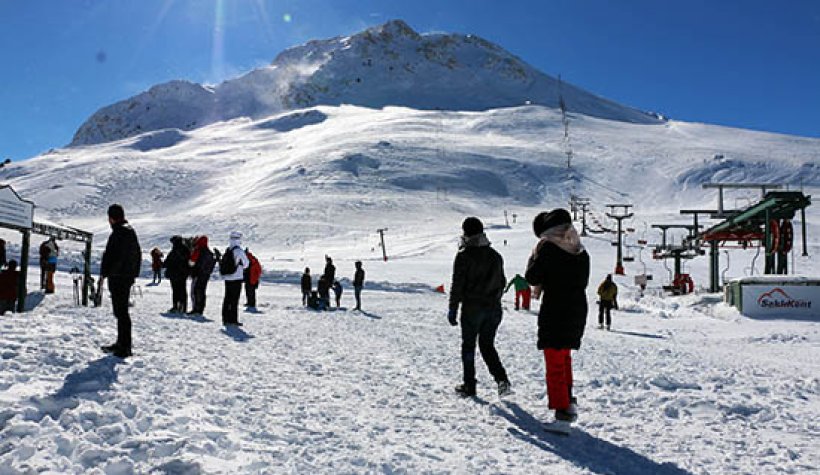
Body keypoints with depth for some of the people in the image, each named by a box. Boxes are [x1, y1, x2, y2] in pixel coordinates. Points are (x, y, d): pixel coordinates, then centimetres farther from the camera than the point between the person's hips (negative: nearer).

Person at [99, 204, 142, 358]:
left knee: (121, 312, -7)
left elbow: (110, 255, -18)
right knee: (122, 311, 17)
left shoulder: (118, 233, -15)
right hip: (129, 276, 10)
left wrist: (103, 273, -8)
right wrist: (134, 273, 23)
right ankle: (121, 343, 25)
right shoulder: (131, 231, 15)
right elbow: (138, 254, 21)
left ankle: (124, 347, -4)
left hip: (117, 277, -10)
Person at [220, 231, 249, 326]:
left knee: (227, 299, 11)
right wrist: (242, 266, 15)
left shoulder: (227, 250, 6)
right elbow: (246, 263, -6)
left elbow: (223, 263, 12)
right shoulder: (239, 250, -12)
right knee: (234, 300, -2)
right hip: (237, 278, -6)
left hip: (227, 278, 6)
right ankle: (233, 320, -1)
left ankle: (225, 319, 14)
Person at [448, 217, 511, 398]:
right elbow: (502, 282, 14)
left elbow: (457, 285, -11)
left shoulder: (464, 255, -9)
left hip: (472, 308, -5)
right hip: (493, 308, 5)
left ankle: (469, 386, 12)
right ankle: (501, 379, 0)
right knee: (487, 345, 15)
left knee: (468, 346, 8)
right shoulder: (495, 255, 9)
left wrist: (452, 310, -7)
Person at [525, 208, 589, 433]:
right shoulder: (581, 252, 7)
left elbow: (532, 277, -11)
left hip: (554, 312, -7)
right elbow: (583, 281, 14)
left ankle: (562, 416, -3)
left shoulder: (549, 248, -13)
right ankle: (569, 403, 28)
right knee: (564, 357, 24)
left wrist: (535, 255, 5)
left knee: (555, 364, -2)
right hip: (578, 311, 7)